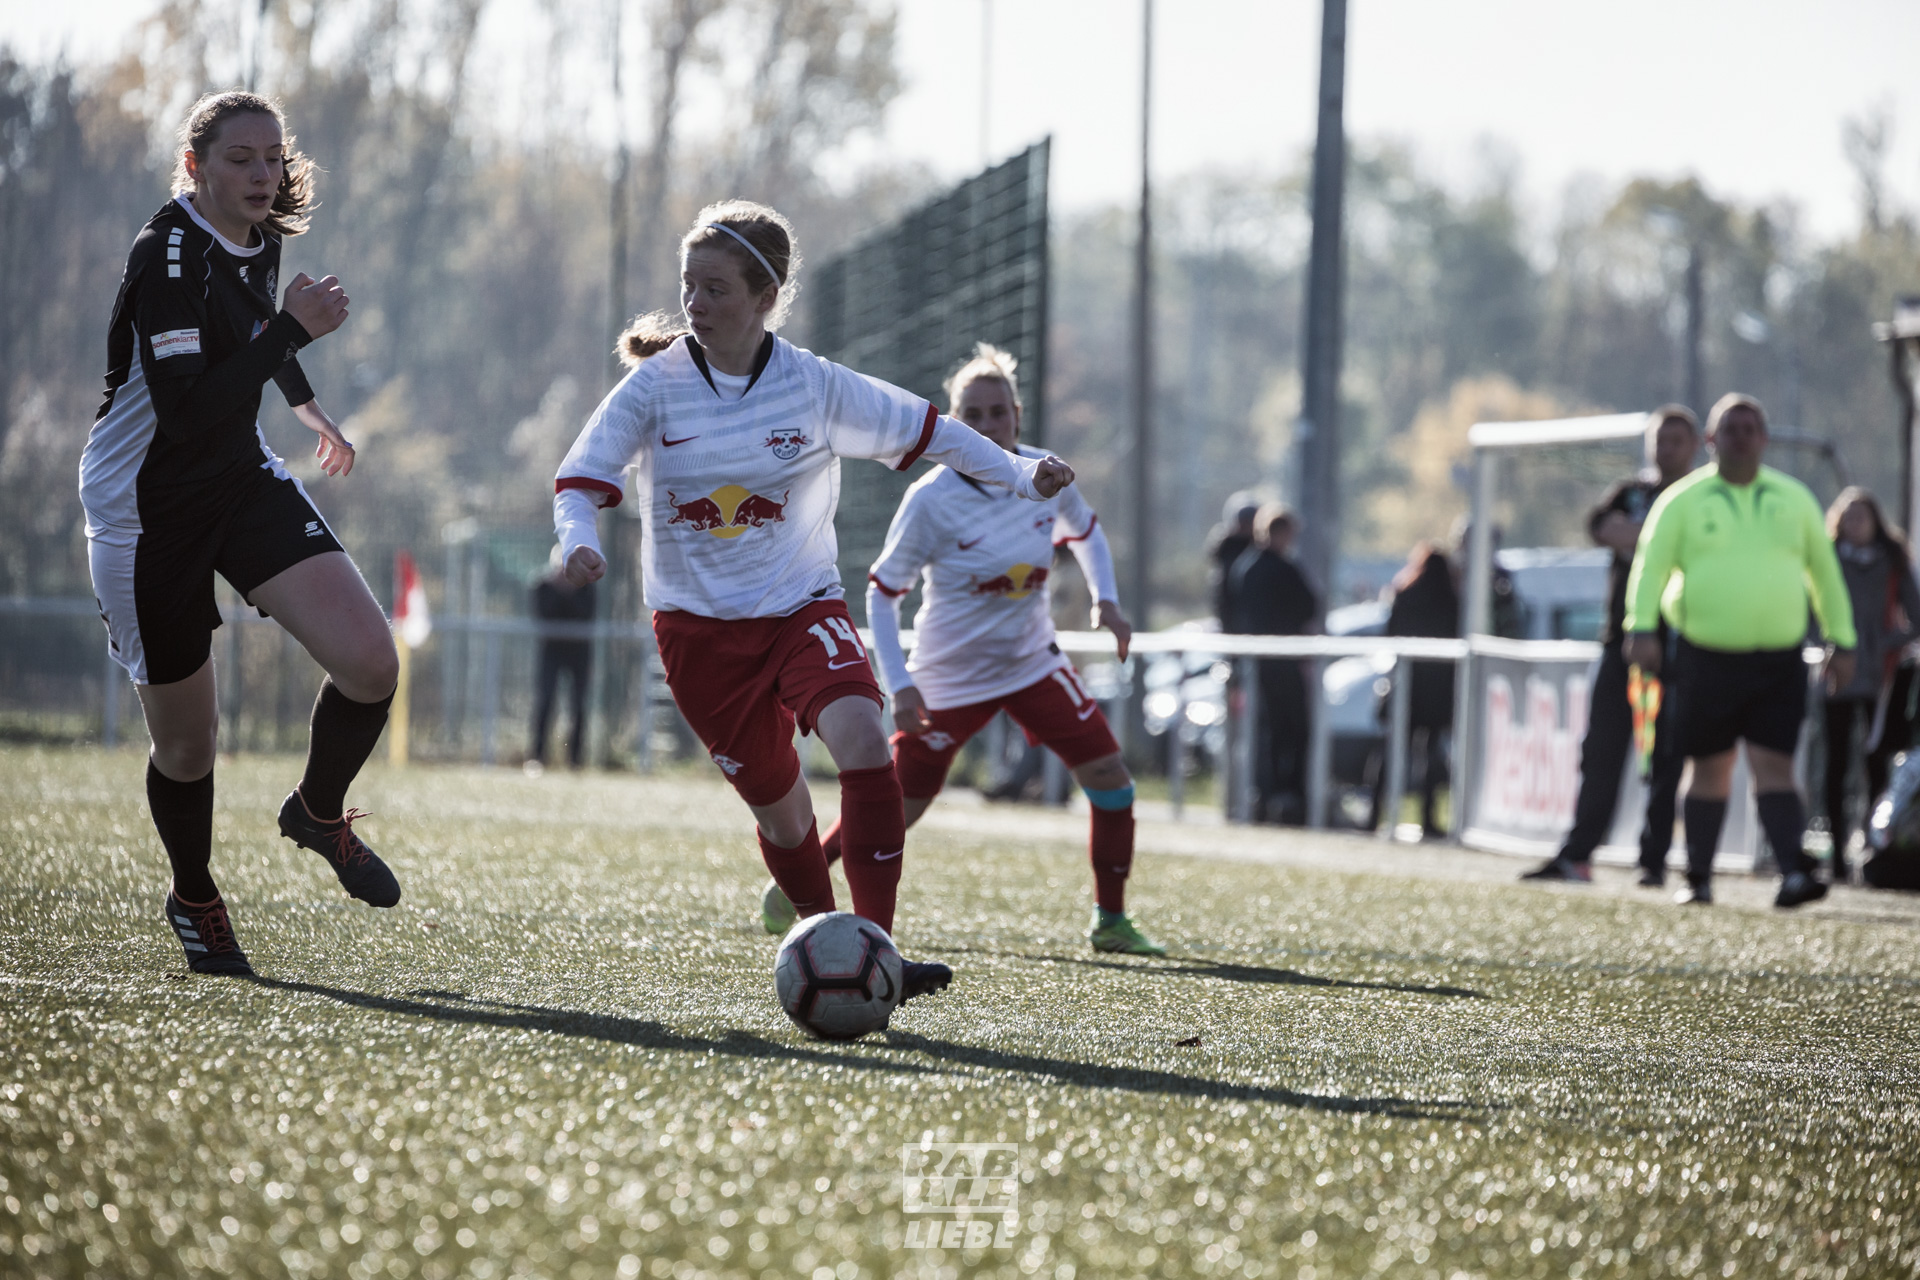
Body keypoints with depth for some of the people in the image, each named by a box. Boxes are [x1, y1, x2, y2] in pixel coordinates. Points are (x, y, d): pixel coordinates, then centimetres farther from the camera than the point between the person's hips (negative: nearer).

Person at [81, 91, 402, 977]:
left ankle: (318, 812, 16)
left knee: (370, 665, -14)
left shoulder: (261, 240, 1)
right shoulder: (167, 254, -23)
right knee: (186, 743, 4)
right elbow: (188, 412, -31)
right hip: (147, 512, -6)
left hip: (243, 482, 6)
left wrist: (306, 405, 40)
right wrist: (293, 329, -28)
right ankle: (194, 899, 33)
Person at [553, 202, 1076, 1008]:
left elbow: (925, 433, 4)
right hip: (699, 625, 1)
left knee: (860, 732, -28)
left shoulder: (814, 386, -7)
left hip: (802, 608, -1)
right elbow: (581, 479, -10)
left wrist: (1021, 477, -1)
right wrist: (578, 540, -31)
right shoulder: (656, 386, -8)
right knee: (779, 806, 7)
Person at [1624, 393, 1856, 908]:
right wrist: (1642, 627, -21)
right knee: (1710, 770, 6)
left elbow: (1825, 572, 18)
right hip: (1707, 659, -1)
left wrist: (1841, 641, 14)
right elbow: (1651, 565, -6)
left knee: (1773, 765, -10)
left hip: (1778, 661, 1)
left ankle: (1795, 874, -21)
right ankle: (1698, 879, 17)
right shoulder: (1683, 501, 3)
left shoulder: (1794, 499, 11)